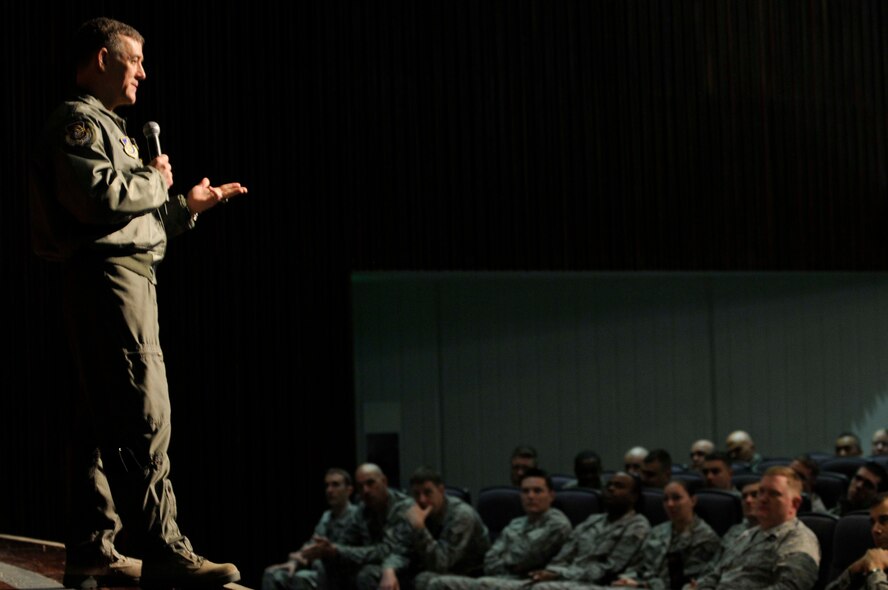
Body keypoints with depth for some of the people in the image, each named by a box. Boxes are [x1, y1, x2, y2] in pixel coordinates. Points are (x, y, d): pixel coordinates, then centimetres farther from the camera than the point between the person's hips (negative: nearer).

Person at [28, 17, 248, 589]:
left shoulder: (106, 127, 27)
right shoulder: (78, 122, -5)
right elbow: (98, 197, -22)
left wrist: (185, 206, 19)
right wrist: (156, 180, -7)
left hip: (126, 277, 11)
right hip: (108, 277, -11)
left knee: (104, 420, 8)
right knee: (145, 417, -14)